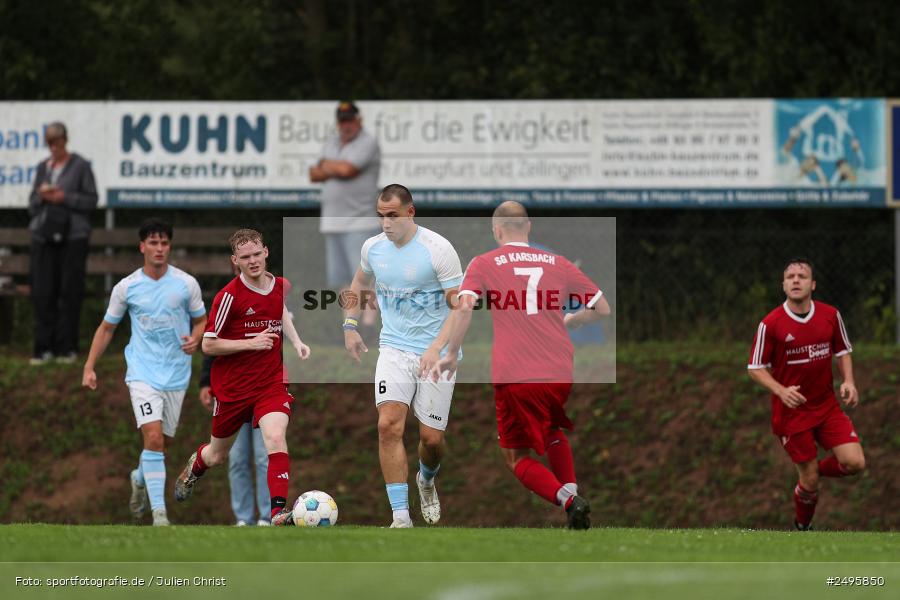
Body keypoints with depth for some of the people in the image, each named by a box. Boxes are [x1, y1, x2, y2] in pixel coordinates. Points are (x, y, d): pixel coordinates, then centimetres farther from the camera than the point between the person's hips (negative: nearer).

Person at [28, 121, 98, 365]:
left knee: (70, 292, -4)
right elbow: (32, 205, 17)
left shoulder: (80, 166, 2)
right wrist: (41, 197, -4)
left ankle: (67, 348, 2)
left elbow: (91, 200, 0)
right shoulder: (43, 167, 15)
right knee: (42, 293, -2)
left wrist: (65, 198, -12)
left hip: (72, 235, -4)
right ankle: (44, 347, 2)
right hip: (44, 235, 4)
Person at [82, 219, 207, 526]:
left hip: (176, 374, 2)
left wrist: (196, 339, -11)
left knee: (161, 443, 11)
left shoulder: (186, 284, 0)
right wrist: (89, 368, 4)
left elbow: (201, 320, 12)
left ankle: (140, 478, 45)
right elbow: (107, 328, 10)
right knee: (153, 437, -19)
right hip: (142, 372, -2)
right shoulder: (126, 288, -1)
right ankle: (159, 513, -19)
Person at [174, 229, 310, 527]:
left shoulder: (281, 286, 0)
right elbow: (208, 345, -14)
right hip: (232, 385, -2)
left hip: (271, 382, 2)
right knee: (217, 455, 16)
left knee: (275, 438, -25)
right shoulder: (229, 296, -16)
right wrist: (251, 343, -23)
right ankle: (194, 467, 53)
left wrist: (296, 340, 8)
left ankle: (279, 511, -27)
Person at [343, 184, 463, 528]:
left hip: (436, 354, -3)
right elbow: (360, 283, 24)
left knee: (432, 438, 1)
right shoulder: (373, 248, 1)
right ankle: (401, 517, -16)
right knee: (389, 426, -17)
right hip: (394, 349, 3)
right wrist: (350, 325, 14)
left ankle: (427, 480, 39)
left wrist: (436, 348, -24)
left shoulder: (438, 249, -14)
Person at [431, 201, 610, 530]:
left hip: (514, 378, -4)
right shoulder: (557, 263, 13)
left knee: (516, 456, 9)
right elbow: (602, 308, 15)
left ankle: (568, 501, -14)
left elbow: (465, 307, -12)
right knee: (552, 432, 31)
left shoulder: (483, 264, 5)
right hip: (560, 375, 4)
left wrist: (451, 355, -4)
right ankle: (570, 491, 9)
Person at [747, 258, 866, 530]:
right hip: (792, 413, -3)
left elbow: (843, 351, 12)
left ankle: (819, 468, 22)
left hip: (827, 405, 3)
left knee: (855, 463, -12)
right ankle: (803, 527, 28)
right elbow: (755, 368, -6)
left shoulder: (830, 315, -2)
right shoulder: (770, 324, -12)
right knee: (809, 483, -1)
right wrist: (781, 390, -23)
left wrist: (849, 381, -7)